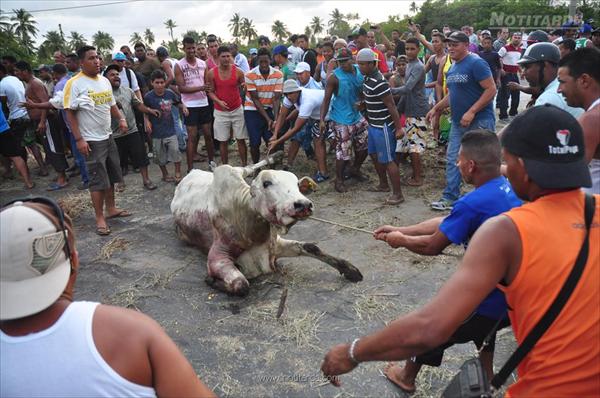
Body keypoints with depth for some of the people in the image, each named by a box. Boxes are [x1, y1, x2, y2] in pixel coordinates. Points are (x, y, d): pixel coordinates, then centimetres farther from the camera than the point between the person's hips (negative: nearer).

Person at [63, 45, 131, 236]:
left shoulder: (105, 81, 8)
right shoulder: (74, 83, -12)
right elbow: (70, 113, -13)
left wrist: (121, 118, 0)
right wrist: (79, 139, -18)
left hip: (108, 136, 7)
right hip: (91, 140, -7)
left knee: (110, 175, 15)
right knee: (98, 179, -2)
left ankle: (111, 208, 29)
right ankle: (100, 218, 7)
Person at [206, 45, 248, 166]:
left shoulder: (238, 71, -4)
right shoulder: (211, 73, -4)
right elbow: (210, 92, 0)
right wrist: (219, 101, -17)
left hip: (237, 110, 0)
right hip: (221, 111, 0)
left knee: (241, 140, 3)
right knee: (223, 141, 5)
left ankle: (245, 166, 13)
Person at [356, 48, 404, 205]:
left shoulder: (379, 82, -23)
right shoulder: (367, 78, 6)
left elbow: (391, 106, -22)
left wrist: (398, 128, -20)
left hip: (383, 127, -10)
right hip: (373, 125, 10)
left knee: (387, 160, -3)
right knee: (374, 155, 21)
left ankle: (398, 194, 7)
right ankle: (383, 184, 38)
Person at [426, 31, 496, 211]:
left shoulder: (476, 63, -13)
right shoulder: (452, 68, 12)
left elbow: (491, 89, -19)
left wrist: (471, 112, -24)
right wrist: (436, 108, 14)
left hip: (480, 121, -8)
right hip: (458, 122, 8)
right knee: (452, 160, 9)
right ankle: (450, 197, 19)